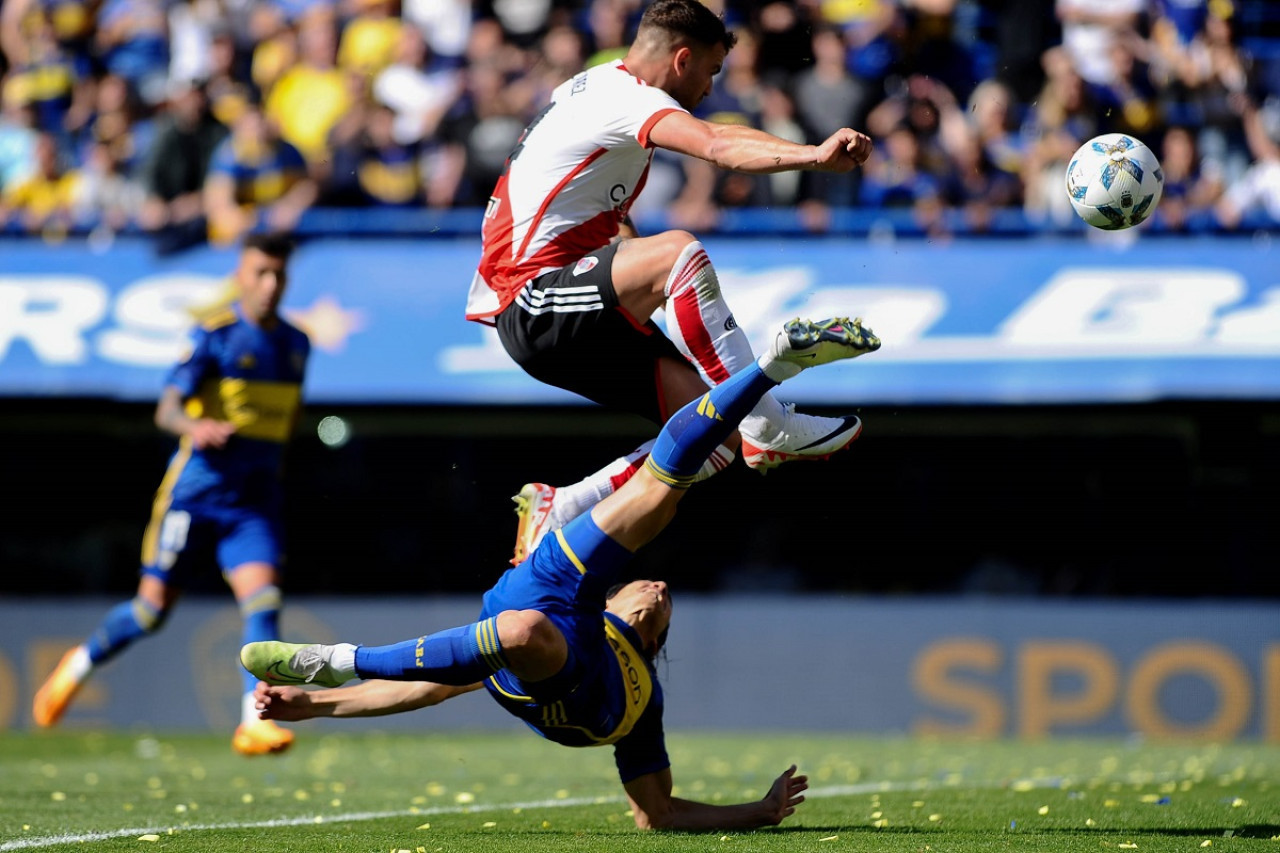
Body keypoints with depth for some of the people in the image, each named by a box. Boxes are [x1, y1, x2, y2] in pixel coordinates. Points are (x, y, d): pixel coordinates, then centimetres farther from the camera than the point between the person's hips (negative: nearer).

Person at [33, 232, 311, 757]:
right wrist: (194, 427, -38)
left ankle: (255, 723, -19)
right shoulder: (214, 334, -9)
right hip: (195, 490, -4)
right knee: (153, 609, 2)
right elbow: (167, 407, -18)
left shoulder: (296, 345, 9)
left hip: (254, 498, 4)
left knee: (262, 600, -16)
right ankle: (80, 664, 29)